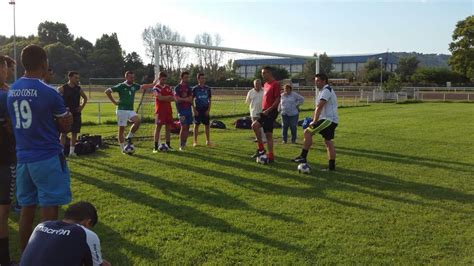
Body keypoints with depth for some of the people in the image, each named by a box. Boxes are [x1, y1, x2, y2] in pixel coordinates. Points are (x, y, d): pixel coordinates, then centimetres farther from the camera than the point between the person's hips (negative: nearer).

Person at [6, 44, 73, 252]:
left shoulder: (11, 91, 6)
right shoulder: (48, 93, -14)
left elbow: (14, 124, 16)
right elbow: (65, 126, -4)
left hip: (23, 158, 7)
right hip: (47, 158, -6)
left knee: (27, 209, 15)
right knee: (49, 211, 2)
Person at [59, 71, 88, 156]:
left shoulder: (78, 89, 5)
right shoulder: (62, 88, -7)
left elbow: (85, 98, 21)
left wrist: (82, 106, 8)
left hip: (76, 113, 4)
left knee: (74, 133, 7)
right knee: (63, 133, -1)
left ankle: (72, 151, 16)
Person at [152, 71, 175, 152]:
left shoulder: (168, 87, 14)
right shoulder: (156, 88, -2)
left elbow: (173, 98, 5)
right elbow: (160, 98, -18)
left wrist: (164, 98, -10)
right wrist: (168, 97, -5)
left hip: (168, 110, 5)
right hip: (160, 110, -5)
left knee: (168, 127, 7)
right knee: (158, 127, -5)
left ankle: (168, 145, 15)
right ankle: (156, 147, -3)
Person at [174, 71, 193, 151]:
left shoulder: (188, 88, 14)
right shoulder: (177, 88, -1)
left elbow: (191, 100, 5)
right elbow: (177, 99, -11)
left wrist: (182, 99, -12)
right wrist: (187, 99, -8)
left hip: (188, 109, 5)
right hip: (181, 109, -5)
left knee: (187, 127, 4)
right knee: (183, 127, -10)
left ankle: (184, 143, 13)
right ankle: (181, 145, -4)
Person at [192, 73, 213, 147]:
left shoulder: (207, 88, 6)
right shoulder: (195, 88, -2)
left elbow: (210, 100, 9)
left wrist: (208, 109, -1)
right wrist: (194, 110, -8)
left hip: (205, 109, 2)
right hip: (198, 109, -2)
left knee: (207, 125, 4)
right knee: (196, 125, 2)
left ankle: (208, 141, 14)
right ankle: (195, 141, 9)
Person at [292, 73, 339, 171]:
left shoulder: (326, 90, -13)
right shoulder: (323, 90, 20)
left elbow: (319, 107, -21)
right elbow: (319, 107, 20)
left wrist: (314, 121, -21)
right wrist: (313, 120, 10)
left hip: (329, 120, -11)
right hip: (330, 120, 11)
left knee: (308, 132, -16)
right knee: (328, 142, 11)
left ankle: (303, 157, -14)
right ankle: (332, 166, 14)